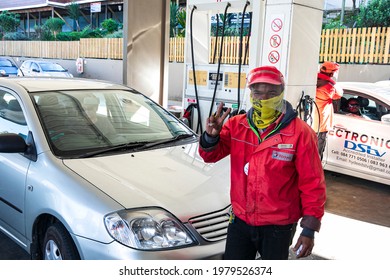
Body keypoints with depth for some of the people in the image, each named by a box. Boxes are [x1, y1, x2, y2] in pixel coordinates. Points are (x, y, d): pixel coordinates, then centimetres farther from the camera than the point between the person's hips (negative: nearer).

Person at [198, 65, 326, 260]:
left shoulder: (300, 132, -13)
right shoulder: (236, 125, -2)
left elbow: (312, 183, -11)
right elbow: (210, 155, -7)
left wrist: (309, 229, -11)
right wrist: (211, 136, -31)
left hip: (278, 227, -3)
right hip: (240, 221, 4)